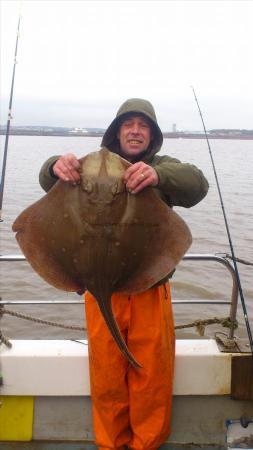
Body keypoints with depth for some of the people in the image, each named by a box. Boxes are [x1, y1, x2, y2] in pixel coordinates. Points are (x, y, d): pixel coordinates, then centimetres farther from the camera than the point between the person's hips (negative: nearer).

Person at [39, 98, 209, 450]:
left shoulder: (164, 167, 6)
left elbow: (197, 184, -14)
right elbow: (49, 183, -3)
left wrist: (158, 175, -36)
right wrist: (56, 167, -29)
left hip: (151, 287, 0)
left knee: (152, 374, 7)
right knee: (106, 376, 9)